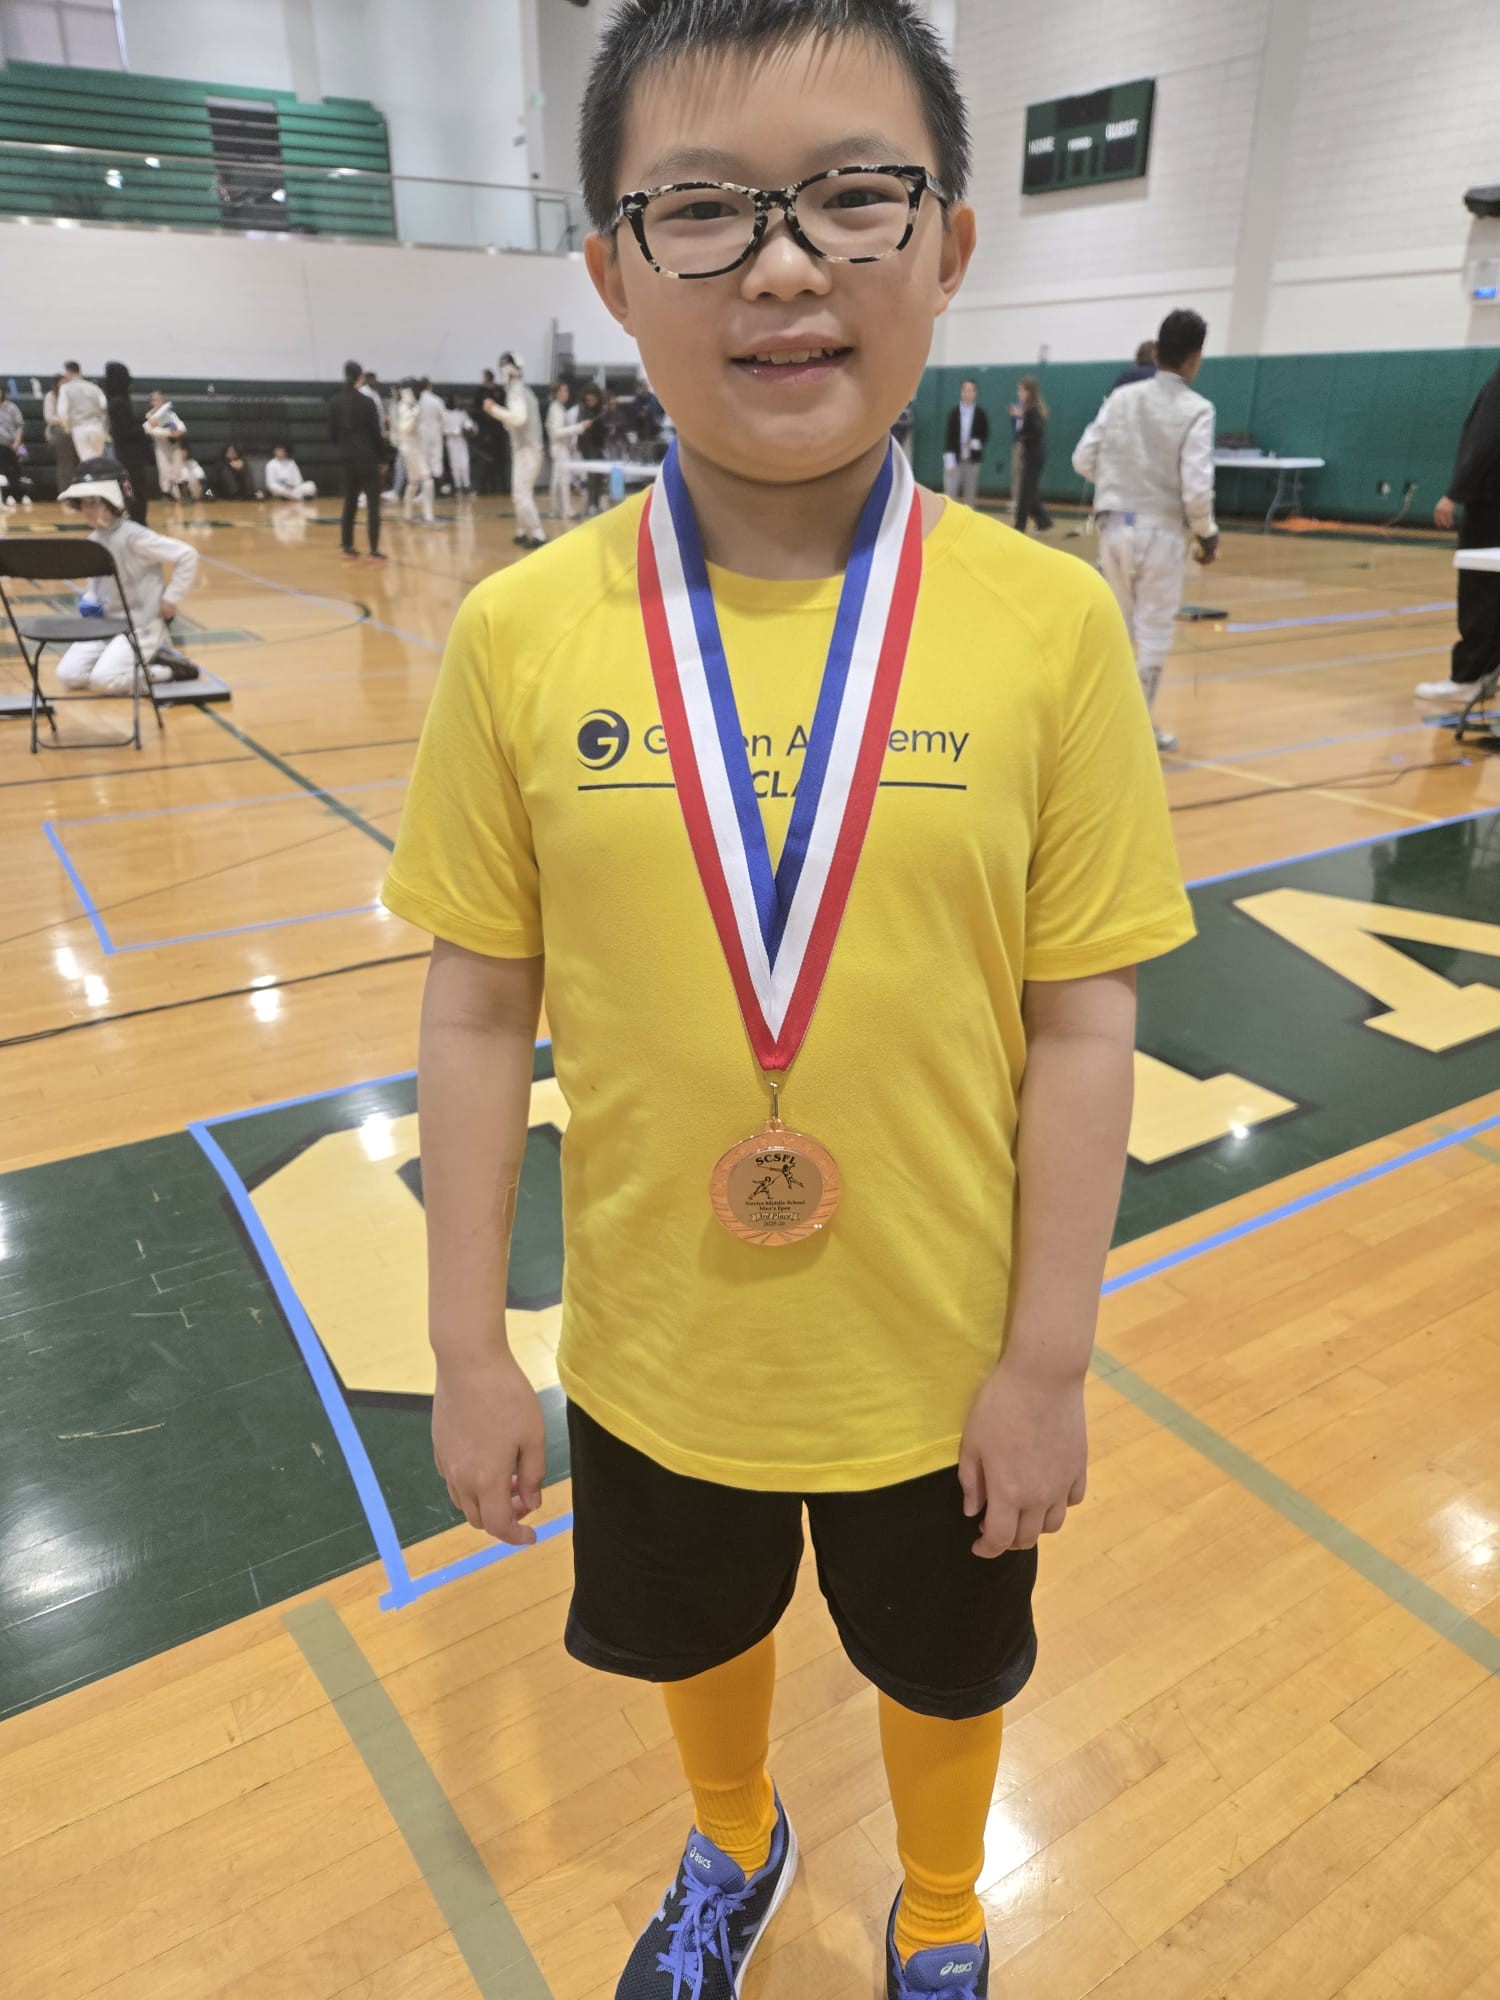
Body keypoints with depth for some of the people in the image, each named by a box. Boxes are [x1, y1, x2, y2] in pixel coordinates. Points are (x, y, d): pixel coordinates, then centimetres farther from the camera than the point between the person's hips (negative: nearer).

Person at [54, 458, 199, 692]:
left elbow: (187, 555, -19)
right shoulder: (93, 541, 6)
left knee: (102, 681, -24)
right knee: (68, 675, -4)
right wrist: (91, 602, 1)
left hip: (141, 625, -8)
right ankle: (147, 661, 10)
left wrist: (171, 599, -16)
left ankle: (166, 669, -2)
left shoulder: (133, 536, -16)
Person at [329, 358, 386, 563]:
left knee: (349, 502, 15)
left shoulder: (334, 402, 3)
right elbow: (376, 433, -7)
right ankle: (374, 551, -6)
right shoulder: (367, 402, -10)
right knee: (373, 504, -1)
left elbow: (332, 433, 7)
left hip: (347, 459, 5)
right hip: (367, 457, -5)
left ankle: (347, 548, 16)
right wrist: (382, 455, 6)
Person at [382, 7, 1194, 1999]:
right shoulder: (523, 634, -13)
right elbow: (479, 1010, -6)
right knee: (699, 1634, 29)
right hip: (656, 1357, 2)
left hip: (939, 1364, -1)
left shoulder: (1050, 621, -16)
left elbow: (1081, 1021, -10)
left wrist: (1048, 1361, -6)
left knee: (944, 1668, 26)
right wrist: (469, 1346, -2)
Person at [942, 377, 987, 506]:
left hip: (972, 459, 1)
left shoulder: (981, 414, 0)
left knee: (970, 494, 6)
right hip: (955, 459, -1)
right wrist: (949, 461, -11)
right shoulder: (954, 412, -1)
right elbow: (949, 437, -3)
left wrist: (976, 443, -17)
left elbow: (985, 436, 5)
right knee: (950, 492, -6)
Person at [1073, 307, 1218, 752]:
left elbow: (1083, 460, 2)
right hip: (1159, 530, -4)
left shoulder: (1121, 397, 1)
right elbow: (1196, 487, -17)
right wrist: (1207, 534, -2)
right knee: (1154, 633, 7)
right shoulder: (1196, 409, -10)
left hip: (1114, 525, 4)